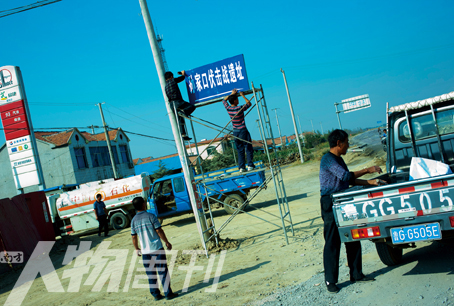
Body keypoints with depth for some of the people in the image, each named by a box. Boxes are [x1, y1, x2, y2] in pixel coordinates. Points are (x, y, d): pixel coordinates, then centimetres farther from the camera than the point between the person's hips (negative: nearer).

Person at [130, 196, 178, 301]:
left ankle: (156, 294, 15)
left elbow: (133, 237, 7)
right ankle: (168, 293, 5)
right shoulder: (150, 216, -9)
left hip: (145, 251, 4)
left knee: (151, 273, 11)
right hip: (157, 249, -4)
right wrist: (166, 242, 2)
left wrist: (137, 249, 21)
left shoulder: (134, 220, 3)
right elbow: (159, 231, -8)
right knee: (163, 271, 2)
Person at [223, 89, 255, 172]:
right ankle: (250, 165, -1)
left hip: (235, 132, 5)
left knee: (240, 150, 8)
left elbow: (224, 100, 20)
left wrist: (231, 94, 23)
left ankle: (241, 167, 4)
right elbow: (249, 103, 4)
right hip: (243, 131, -5)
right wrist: (243, 95, 8)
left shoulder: (228, 108, -1)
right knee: (248, 148, 3)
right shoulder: (240, 108, -14)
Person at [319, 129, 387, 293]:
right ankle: (330, 281, 6)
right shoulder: (328, 159, -14)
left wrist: (371, 182, 14)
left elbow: (350, 181, 21)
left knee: (353, 240, 12)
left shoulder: (339, 159, 17)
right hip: (330, 205, -9)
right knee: (332, 243, -4)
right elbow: (346, 176, -22)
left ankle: (356, 274, 24)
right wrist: (367, 170, -14)